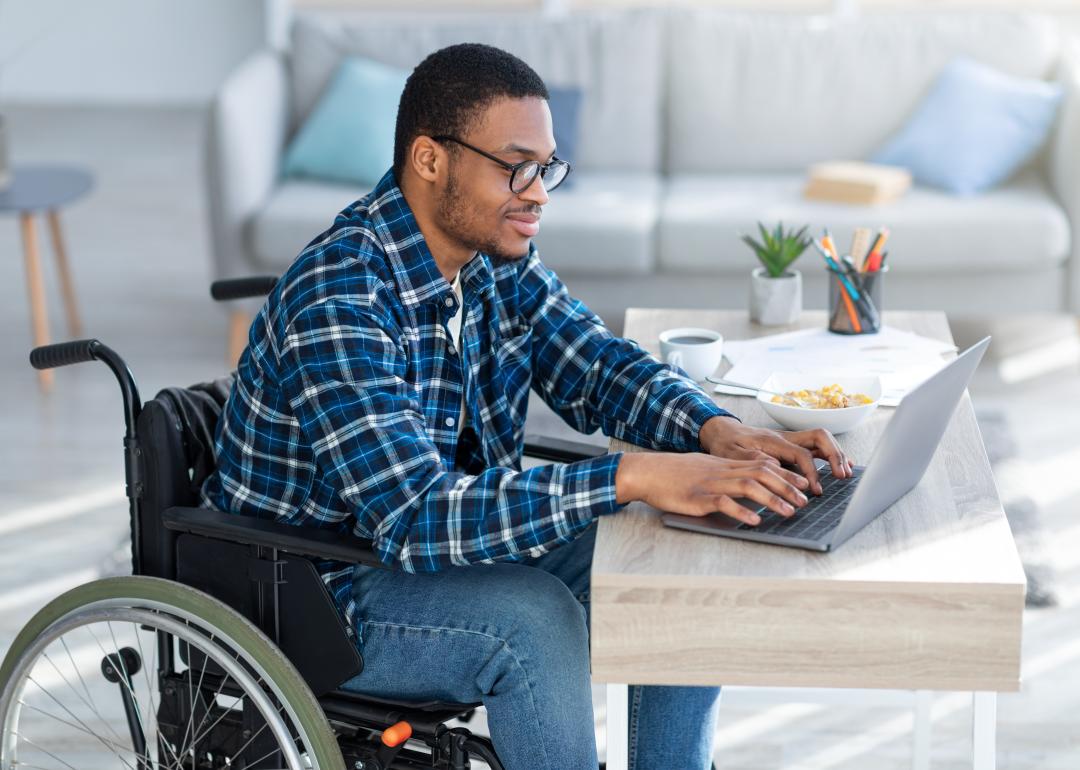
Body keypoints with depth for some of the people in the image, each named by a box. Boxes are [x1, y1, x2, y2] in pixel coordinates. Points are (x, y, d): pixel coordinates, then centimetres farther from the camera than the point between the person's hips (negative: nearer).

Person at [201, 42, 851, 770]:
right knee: (532, 617, -32)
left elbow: (599, 367, 2)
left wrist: (719, 431, -20)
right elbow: (418, 517, -37)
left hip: (461, 546, 8)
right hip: (325, 597, -8)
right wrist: (635, 478, -42)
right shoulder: (339, 304, -30)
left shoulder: (499, 256, -3)